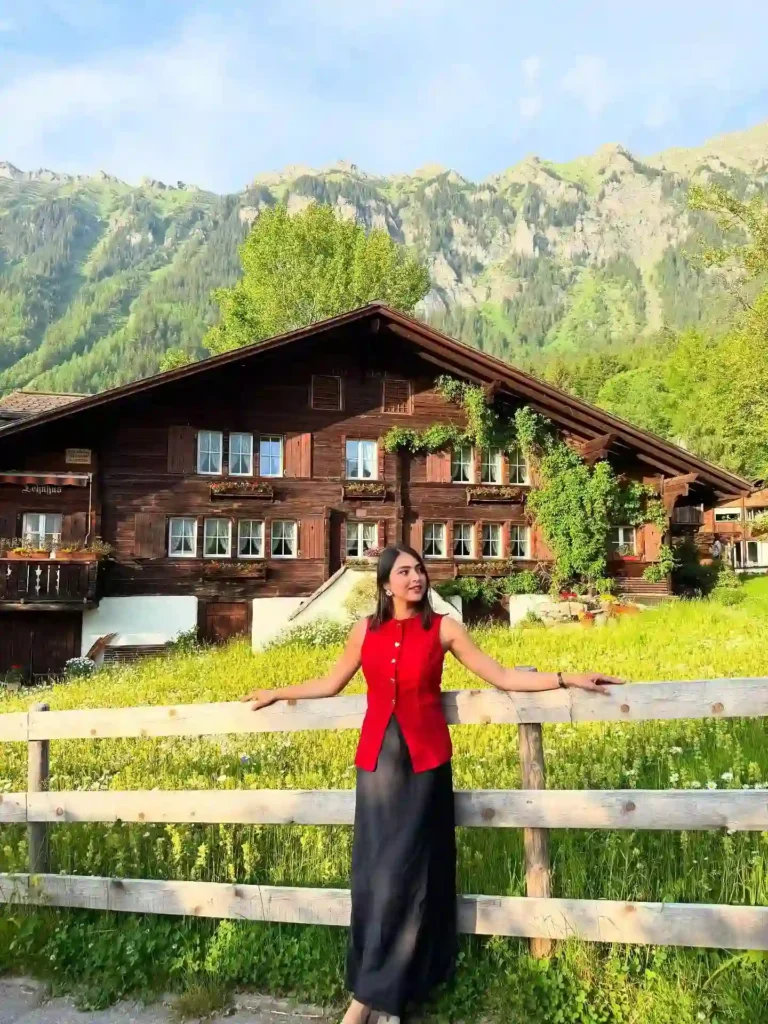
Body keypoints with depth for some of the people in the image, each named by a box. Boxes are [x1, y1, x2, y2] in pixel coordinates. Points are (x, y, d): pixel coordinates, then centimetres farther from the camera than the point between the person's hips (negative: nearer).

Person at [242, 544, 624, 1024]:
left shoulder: (444, 628, -4)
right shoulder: (366, 630, 3)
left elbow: (502, 676, -3)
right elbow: (331, 684, 15)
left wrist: (568, 678, -10)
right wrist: (276, 693, 22)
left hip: (425, 762, -2)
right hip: (377, 760, 2)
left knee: (407, 873, 2)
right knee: (373, 873, 5)